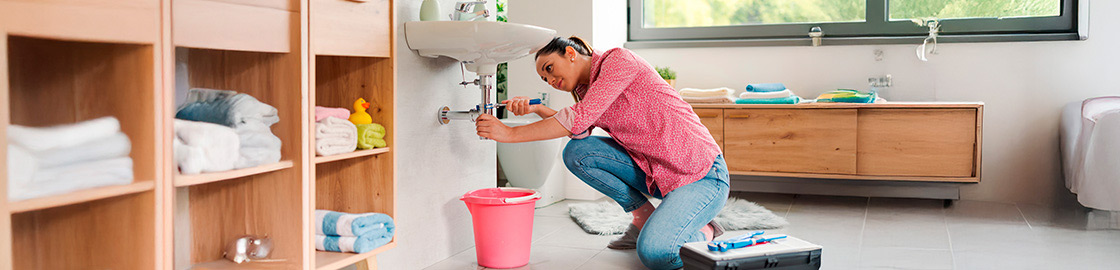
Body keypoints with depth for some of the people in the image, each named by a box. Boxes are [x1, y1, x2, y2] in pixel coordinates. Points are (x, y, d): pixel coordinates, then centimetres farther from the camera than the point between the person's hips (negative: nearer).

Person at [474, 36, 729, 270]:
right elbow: (580, 131, -6)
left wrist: (511, 134, -22)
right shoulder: (586, 88, 14)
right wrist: (537, 109, -17)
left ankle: (705, 233, 4)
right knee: (576, 152, -5)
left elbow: (580, 118, -24)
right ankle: (645, 219, 7)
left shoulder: (618, 59, -13)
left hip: (702, 175, -8)